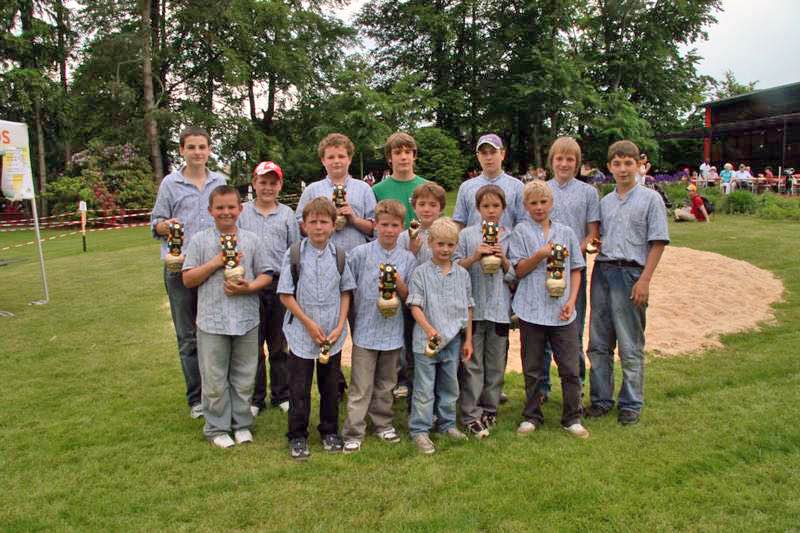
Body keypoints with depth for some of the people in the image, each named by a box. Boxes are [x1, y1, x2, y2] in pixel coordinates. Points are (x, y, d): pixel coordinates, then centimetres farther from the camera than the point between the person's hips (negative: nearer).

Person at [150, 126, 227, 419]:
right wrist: (165, 225, -18)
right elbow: (156, 224, 3)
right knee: (188, 336, 6)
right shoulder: (170, 183, 3)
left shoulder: (220, 181, 9)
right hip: (180, 268, -1)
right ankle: (196, 398, 18)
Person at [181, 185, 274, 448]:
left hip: (247, 319, 2)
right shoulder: (199, 240, 0)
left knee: (244, 377, 13)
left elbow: (266, 275, 5)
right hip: (212, 320, -1)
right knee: (215, 380, 8)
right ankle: (217, 427, 23)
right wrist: (216, 262, -12)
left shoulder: (251, 239, 4)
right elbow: (188, 279, -2)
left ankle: (241, 424, 28)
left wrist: (249, 287, -14)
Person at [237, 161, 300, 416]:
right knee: (253, 344, 7)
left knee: (279, 344, 10)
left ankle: (281, 394, 23)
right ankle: (255, 398, 20)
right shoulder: (241, 212, 4)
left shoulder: (287, 214, 7)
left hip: (280, 283, 1)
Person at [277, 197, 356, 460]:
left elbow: (346, 292, 5)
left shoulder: (339, 255, -1)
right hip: (301, 333, -2)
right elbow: (286, 295, -7)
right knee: (299, 387, 6)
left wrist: (340, 327, -6)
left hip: (333, 336, 2)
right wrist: (309, 323, -12)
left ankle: (329, 431, 31)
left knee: (330, 386, 14)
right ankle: (297, 436, 22)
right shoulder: (294, 254, -8)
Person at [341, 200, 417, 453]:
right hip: (365, 329, -3)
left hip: (393, 330, 3)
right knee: (361, 387, 0)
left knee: (386, 384, 17)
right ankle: (353, 433, 8)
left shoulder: (408, 258, 1)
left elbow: (409, 297, 3)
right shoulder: (360, 253, -7)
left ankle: (383, 424, 32)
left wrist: (399, 283, -16)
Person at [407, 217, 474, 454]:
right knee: (424, 388, 3)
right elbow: (415, 305, -11)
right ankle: (419, 430, 13)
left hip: (454, 339, 4)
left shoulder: (462, 274, 6)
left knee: (450, 385, 17)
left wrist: (468, 339, 9)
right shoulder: (421, 273, -6)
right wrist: (429, 329, -26)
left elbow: (468, 308, 10)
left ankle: (447, 423, 33)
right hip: (427, 340, -4)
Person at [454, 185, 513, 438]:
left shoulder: (510, 237, 8)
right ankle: (471, 415, 7)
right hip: (473, 307, -2)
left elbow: (514, 275, 7)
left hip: (500, 308, 2)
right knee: (472, 363, 0)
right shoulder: (467, 235, 3)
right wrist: (475, 257, -15)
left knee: (496, 362, 10)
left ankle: (489, 408, 25)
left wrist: (503, 259, -10)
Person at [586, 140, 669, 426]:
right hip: (602, 272, 5)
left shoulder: (650, 199, -2)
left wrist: (644, 279, -13)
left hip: (630, 274, -5)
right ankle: (601, 399, 22)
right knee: (599, 343, 10)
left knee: (630, 347, 2)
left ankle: (631, 404, 15)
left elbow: (658, 242, -6)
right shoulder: (605, 201, 14)